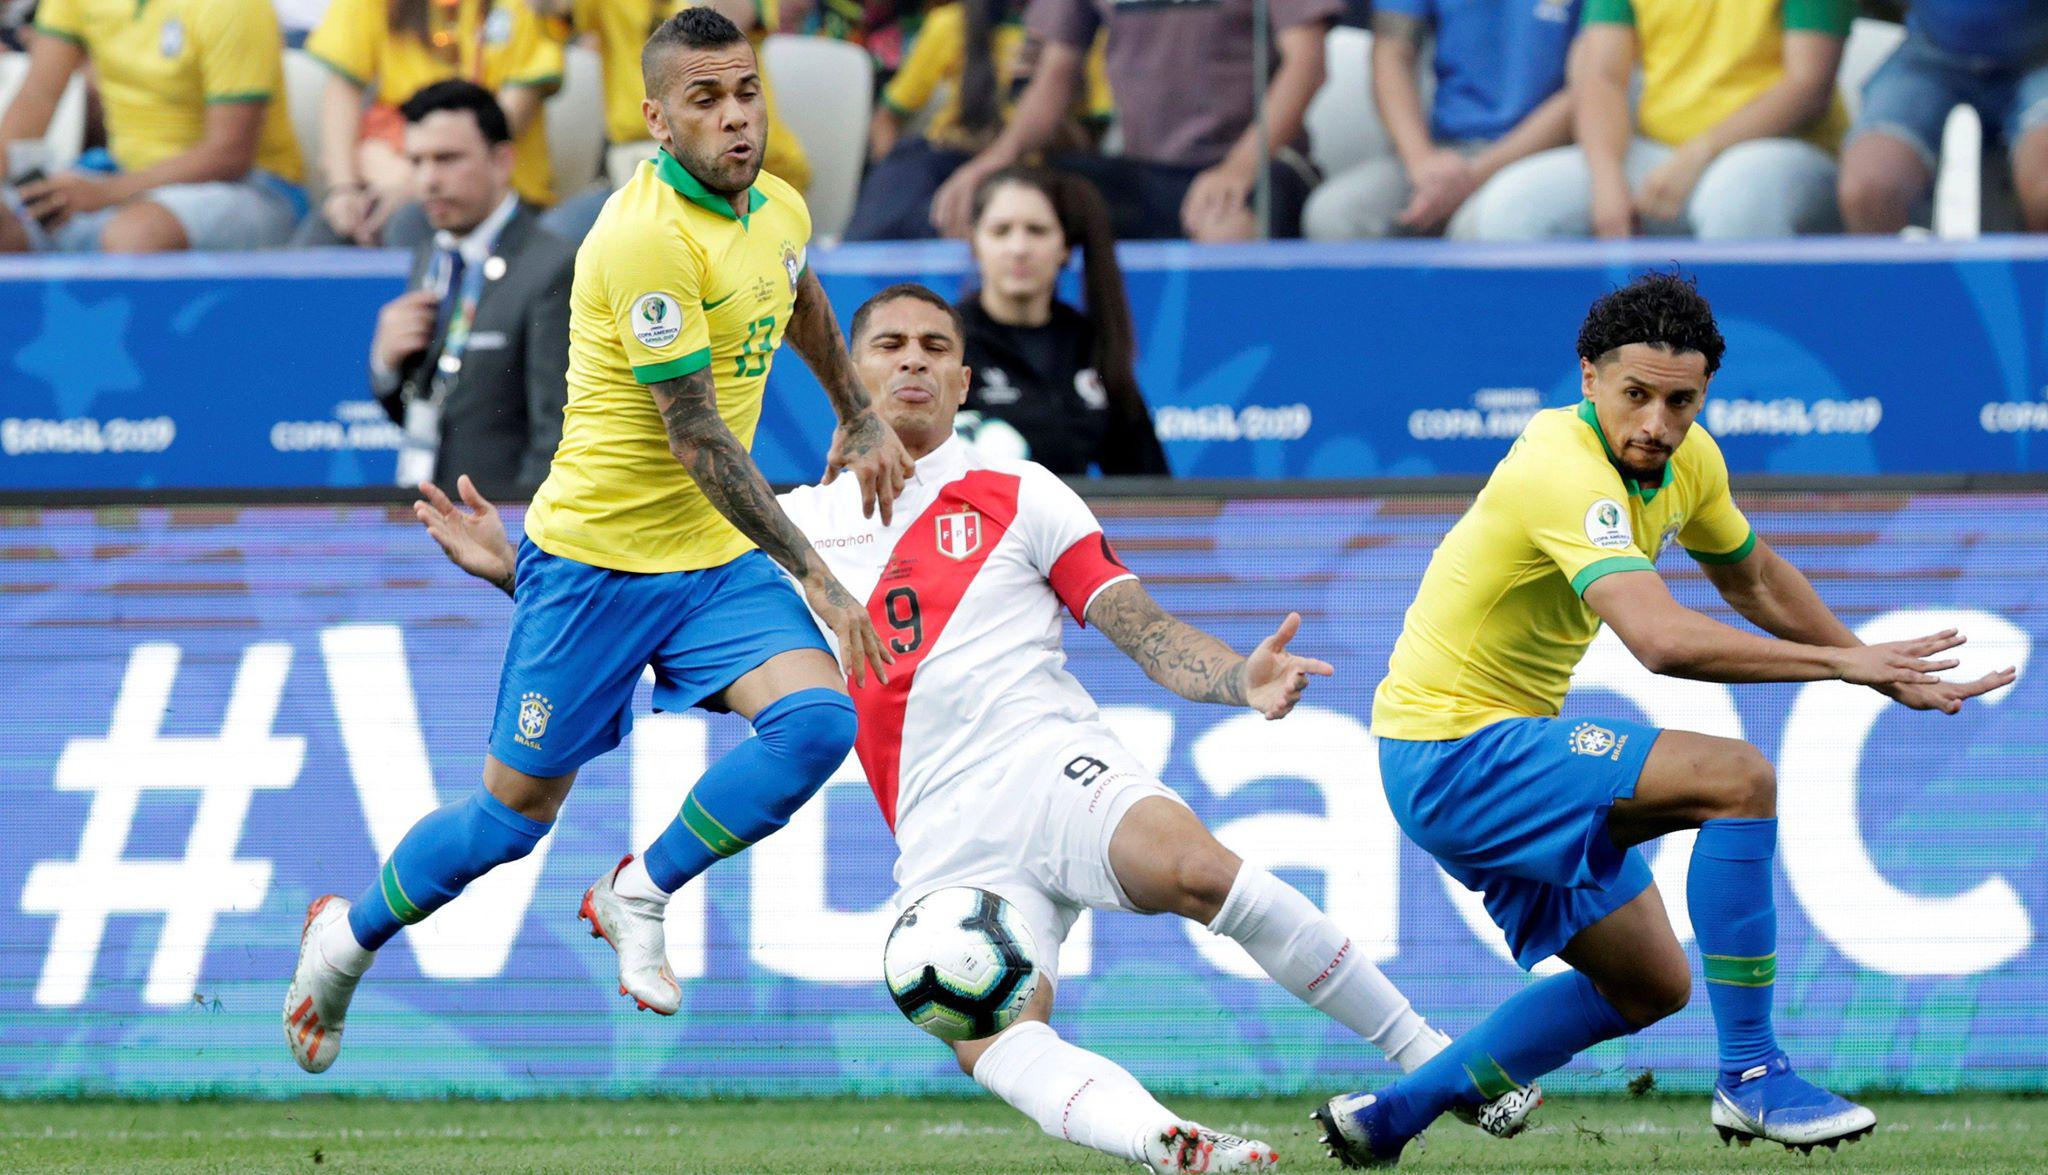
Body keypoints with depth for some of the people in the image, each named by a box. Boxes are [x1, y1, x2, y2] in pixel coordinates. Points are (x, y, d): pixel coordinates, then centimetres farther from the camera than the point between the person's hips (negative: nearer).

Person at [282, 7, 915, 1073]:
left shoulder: (779, 212, 2)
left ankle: (639, 895, 0)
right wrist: (814, 578, -23)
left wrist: (859, 419, 36)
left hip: (719, 556, 7)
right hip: (599, 555, -7)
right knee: (518, 807, 2)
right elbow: (697, 440, -24)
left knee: (817, 718, -18)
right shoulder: (647, 237, -24)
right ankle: (349, 935, 29)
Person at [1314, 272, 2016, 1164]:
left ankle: (1389, 1118, 20)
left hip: (1498, 749, 10)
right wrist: (1841, 662, -37)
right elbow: (1661, 639, -41)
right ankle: (1751, 1079, -17)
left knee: (1649, 987, 18)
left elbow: (1754, 580, 23)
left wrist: (1877, 669, 26)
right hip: (1450, 757, -10)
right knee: (1736, 778, -22)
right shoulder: (1568, 472, -27)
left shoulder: (1689, 459, 2)